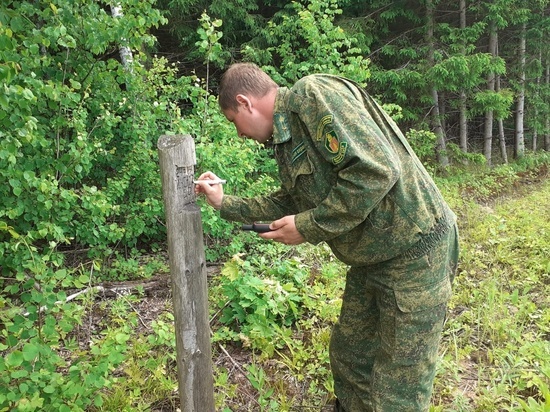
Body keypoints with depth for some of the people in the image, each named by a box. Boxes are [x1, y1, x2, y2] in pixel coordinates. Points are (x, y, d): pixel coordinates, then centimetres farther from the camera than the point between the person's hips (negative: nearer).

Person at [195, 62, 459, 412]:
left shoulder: (313, 94, -19)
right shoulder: (287, 136, 11)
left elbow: (377, 169, -28)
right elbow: (290, 202, 23)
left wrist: (308, 227, -18)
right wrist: (225, 204, 26)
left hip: (414, 250, -9)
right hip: (372, 259, 10)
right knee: (348, 355, 21)